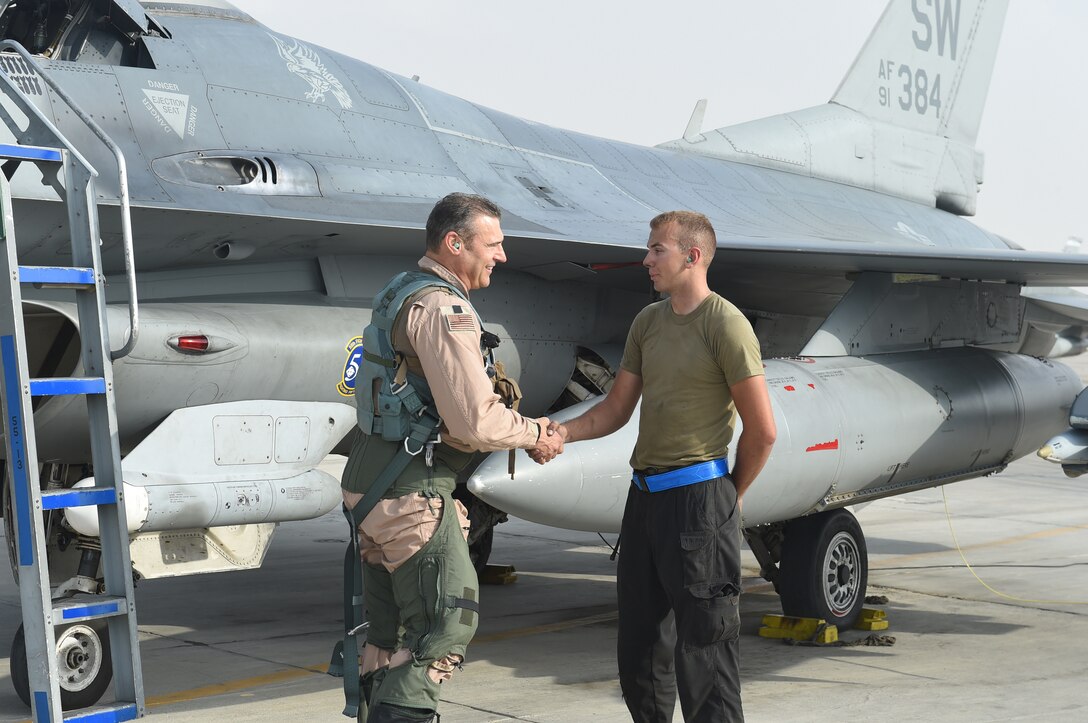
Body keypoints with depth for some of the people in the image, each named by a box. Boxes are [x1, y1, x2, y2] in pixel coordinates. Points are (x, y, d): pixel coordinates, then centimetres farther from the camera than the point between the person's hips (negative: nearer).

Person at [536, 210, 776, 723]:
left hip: (697, 499, -8)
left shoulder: (725, 324, -10)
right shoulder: (648, 322, 13)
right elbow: (615, 410, 14)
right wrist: (563, 432, -3)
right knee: (639, 646, 15)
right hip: (645, 496, 8)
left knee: (703, 649, -2)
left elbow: (761, 432, -9)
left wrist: (728, 495, 2)